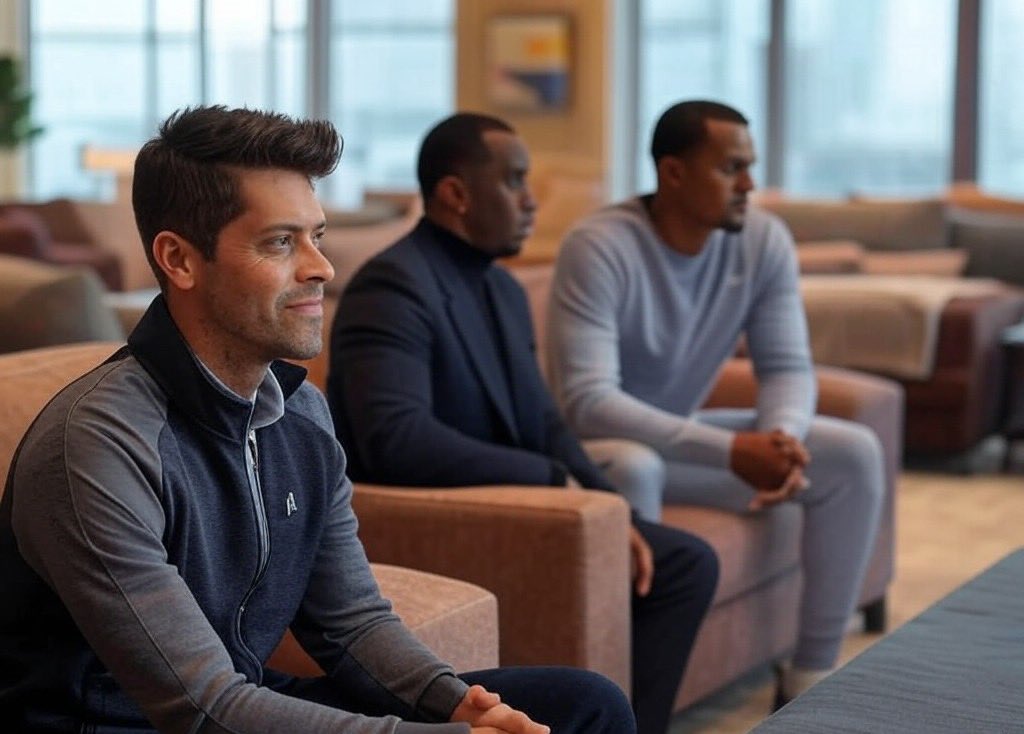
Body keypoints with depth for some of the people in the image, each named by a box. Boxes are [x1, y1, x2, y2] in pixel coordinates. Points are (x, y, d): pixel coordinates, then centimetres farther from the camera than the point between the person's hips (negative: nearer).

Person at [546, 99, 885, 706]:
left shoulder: (765, 241, -8)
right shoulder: (599, 247, -26)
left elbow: (788, 366, -7)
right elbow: (587, 400, -34)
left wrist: (781, 438, -32)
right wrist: (731, 451, -40)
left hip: (687, 434, 6)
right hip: (596, 445, -6)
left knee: (854, 454, -9)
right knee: (633, 468, -41)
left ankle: (810, 676, -2)